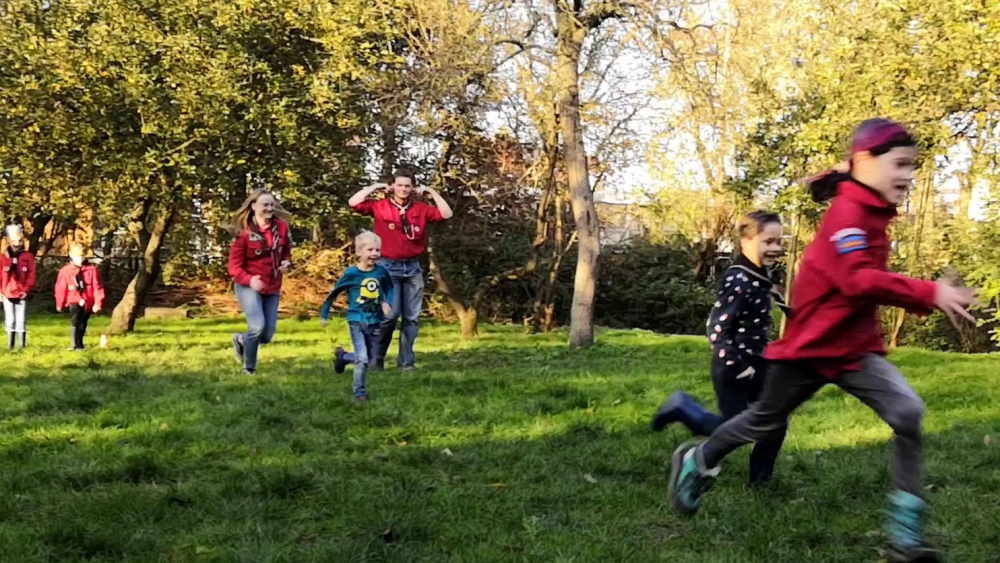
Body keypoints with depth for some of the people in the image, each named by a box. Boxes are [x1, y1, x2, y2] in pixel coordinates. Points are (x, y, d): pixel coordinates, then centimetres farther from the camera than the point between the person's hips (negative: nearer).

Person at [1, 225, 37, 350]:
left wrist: (26, 290, -11)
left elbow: (31, 275, -1)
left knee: (21, 320, 1)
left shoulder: (28, 257, 1)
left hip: (22, 294, -1)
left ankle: (23, 346, 5)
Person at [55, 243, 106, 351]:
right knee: (75, 322, -20)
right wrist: (59, 303, 9)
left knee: (82, 325, 13)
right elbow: (61, 288, 4)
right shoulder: (65, 270, -3)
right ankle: (76, 345, -22)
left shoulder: (92, 269, -5)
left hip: (87, 302, 1)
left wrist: (98, 303, -10)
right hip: (74, 301, -1)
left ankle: (79, 344, 28)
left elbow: (97, 287, -5)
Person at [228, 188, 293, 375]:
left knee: (267, 335, 4)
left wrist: (287, 262, -9)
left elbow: (286, 251, 15)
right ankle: (249, 368, 5)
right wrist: (249, 280, -30)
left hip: (272, 288, 5)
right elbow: (234, 266, -11)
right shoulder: (244, 231, -14)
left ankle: (240, 340, 39)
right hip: (248, 286, -5)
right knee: (257, 326, -22)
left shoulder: (282, 227, -3)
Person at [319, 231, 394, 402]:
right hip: (356, 321, -4)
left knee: (371, 361, 13)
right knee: (362, 359, -15)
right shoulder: (351, 273, -13)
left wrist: (387, 303, -6)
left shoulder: (381, 272, -5)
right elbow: (334, 293, -2)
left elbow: (389, 289, 14)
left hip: (375, 322, 4)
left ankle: (343, 357, 40)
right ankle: (360, 392, 5)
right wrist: (324, 314, 3)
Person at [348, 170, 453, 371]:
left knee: (411, 317, 4)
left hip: (413, 267, 4)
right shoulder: (380, 206, -1)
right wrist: (374, 187, -5)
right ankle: (377, 356, 7)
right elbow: (354, 202, -10)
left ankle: (406, 361, 10)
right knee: (390, 313, -11)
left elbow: (446, 214, 0)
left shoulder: (421, 209, 6)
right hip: (388, 266, -3)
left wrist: (431, 192, 0)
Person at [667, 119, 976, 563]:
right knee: (766, 421, 10)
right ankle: (697, 461, 36)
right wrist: (930, 294, -38)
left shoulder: (871, 214, 9)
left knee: (907, 412, -12)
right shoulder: (848, 213, -21)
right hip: (812, 344, -7)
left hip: (855, 347, 7)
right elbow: (859, 281, -34)